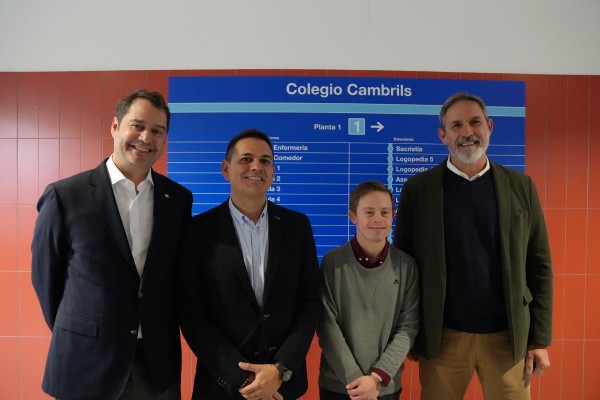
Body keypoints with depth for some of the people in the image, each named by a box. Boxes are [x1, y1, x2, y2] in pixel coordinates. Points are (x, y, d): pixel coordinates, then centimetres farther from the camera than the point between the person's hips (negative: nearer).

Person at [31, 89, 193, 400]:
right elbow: (45, 274, 0)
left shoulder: (178, 199, -1)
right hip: (86, 363, -2)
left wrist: (163, 335, 6)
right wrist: (75, 335, 7)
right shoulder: (65, 196, -10)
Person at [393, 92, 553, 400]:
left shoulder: (520, 186, 1)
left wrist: (540, 338, 1)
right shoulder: (417, 188, -4)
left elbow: (539, 266, 4)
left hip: (508, 336, 1)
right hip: (443, 337, -1)